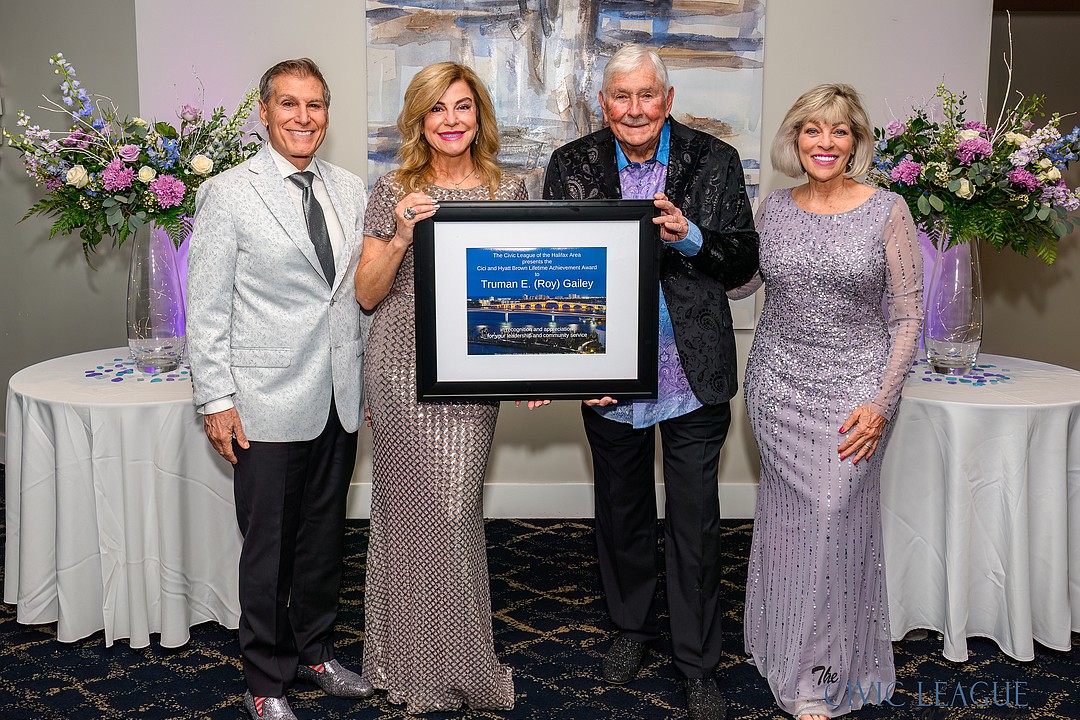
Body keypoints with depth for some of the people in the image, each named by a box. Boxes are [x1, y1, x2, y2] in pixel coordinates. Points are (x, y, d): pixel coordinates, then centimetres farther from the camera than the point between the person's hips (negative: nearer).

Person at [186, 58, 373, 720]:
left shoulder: (350, 190, 9)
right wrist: (216, 400, -11)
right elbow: (207, 306, -7)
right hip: (268, 403, -5)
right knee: (269, 547, 5)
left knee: (325, 534, 16)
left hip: (340, 399, 5)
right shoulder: (227, 194, -6)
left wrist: (373, 376, 11)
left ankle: (316, 651, 35)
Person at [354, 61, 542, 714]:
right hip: (403, 368, 0)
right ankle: (414, 665, 22)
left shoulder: (509, 191, 7)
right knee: (408, 507, 4)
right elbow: (367, 294, 3)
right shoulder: (394, 193, 3)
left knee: (455, 509, -1)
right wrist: (402, 237, -13)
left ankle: (459, 663, 20)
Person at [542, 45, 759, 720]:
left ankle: (699, 664, 20)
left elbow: (744, 262, -1)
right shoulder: (571, 166, 1)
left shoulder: (716, 161, -2)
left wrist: (689, 237, -20)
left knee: (695, 523, 4)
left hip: (693, 374, -1)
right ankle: (632, 625, 40)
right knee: (621, 509, 18)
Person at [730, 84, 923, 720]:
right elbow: (739, 283, 16)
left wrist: (882, 402, -12)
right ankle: (784, 646, 28)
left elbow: (908, 316, -4)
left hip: (854, 385, -3)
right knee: (787, 512, 9)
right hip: (778, 381, 3)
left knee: (835, 510, -7)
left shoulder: (888, 210, -4)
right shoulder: (775, 208, 6)